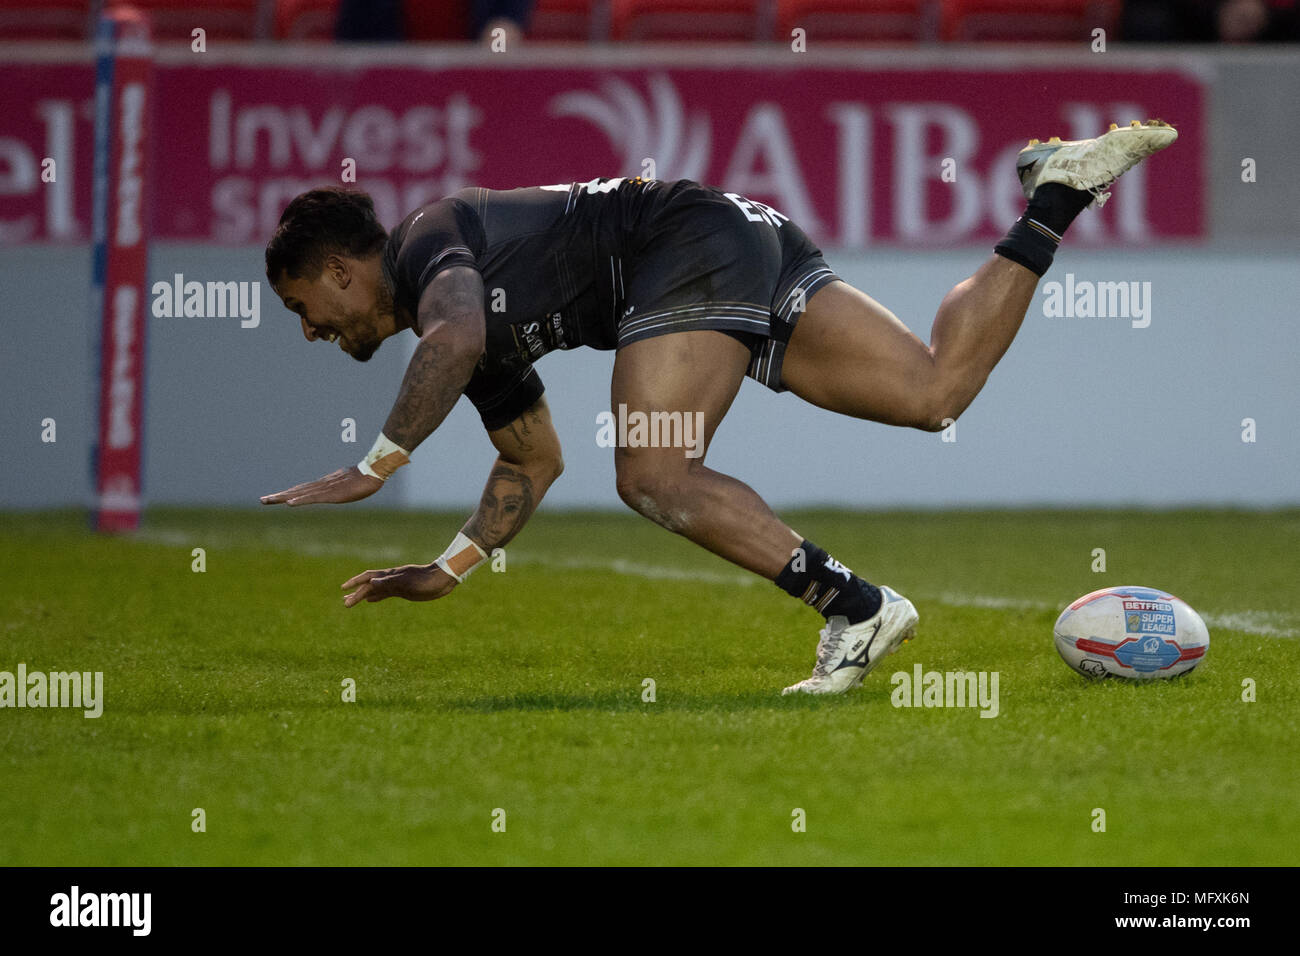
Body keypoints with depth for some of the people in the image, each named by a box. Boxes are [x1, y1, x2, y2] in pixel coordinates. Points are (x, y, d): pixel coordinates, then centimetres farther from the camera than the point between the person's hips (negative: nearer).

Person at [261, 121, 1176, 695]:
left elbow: (455, 334, -27)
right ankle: (1058, 191, 4)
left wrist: (373, 467, -23)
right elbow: (535, 461, 34)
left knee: (655, 476, -19)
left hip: (696, 240, -9)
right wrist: (446, 570, 29)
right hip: (754, 241, 9)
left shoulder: (429, 238, -3)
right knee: (936, 391, -1)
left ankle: (855, 607, -25)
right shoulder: (478, 344, 25)